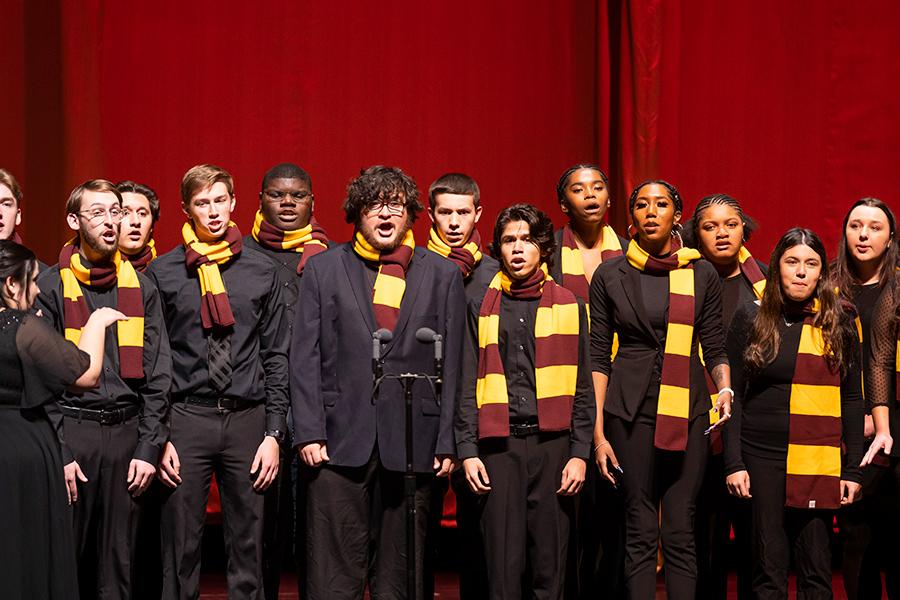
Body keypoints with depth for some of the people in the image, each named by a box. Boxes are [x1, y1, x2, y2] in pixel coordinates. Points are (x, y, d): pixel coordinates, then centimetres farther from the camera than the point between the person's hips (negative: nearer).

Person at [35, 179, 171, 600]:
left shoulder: (141, 287, 10)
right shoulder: (51, 287, 1)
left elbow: (157, 375, 8)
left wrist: (148, 448, 0)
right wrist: (58, 452, -9)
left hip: (128, 430, 2)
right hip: (71, 429, -2)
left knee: (118, 563, 6)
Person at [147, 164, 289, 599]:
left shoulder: (261, 271, 7)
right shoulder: (162, 273, 3)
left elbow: (276, 357, 8)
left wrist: (274, 433, 1)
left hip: (248, 417, 1)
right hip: (186, 417, -1)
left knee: (248, 547, 7)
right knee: (180, 549, 4)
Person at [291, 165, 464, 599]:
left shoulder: (443, 275, 10)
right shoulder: (323, 269, 9)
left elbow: (451, 366, 8)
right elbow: (304, 358, 4)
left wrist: (446, 444, 2)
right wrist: (308, 433, -5)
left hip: (411, 445, 1)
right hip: (340, 440, -1)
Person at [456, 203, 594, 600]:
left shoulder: (568, 306, 10)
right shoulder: (482, 308, 12)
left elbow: (582, 389, 8)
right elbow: (468, 387, 9)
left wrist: (579, 453, 0)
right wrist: (467, 451, 0)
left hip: (553, 444, 0)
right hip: (499, 446, 0)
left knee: (550, 563, 1)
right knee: (503, 563, -1)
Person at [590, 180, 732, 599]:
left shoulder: (701, 274, 8)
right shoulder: (610, 275, 6)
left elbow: (715, 348, 10)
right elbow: (598, 355, 4)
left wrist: (724, 389, -11)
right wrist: (598, 431, -2)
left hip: (686, 408, 1)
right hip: (630, 407, 0)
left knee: (680, 531, -1)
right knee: (639, 530, 1)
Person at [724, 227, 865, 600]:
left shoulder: (838, 324, 6)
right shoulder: (751, 318, 3)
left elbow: (852, 399, 8)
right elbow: (733, 394, 3)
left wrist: (852, 469, 2)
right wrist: (734, 463, -4)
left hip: (819, 458, 1)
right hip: (762, 456, -1)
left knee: (816, 567, 3)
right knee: (768, 567, 2)